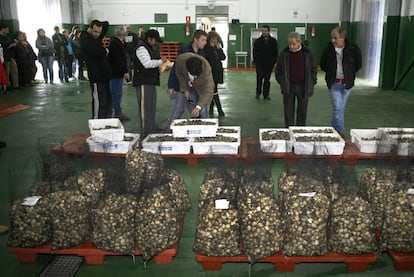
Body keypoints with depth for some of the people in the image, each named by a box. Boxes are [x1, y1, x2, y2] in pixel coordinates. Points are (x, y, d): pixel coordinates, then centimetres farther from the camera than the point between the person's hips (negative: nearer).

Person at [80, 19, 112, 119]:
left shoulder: (97, 36, 11)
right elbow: (97, 52, -27)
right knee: (99, 102, -9)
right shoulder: (85, 39, -13)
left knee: (107, 100, 14)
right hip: (96, 76, -9)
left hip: (103, 74, 9)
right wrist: (105, 51, -7)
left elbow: (106, 24, 19)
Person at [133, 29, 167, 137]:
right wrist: (161, 61, -14)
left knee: (152, 107, 17)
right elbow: (147, 63, -24)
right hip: (143, 82, -11)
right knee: (145, 107, -8)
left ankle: (152, 129, 28)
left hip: (151, 81, 11)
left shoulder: (149, 48, 20)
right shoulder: (141, 48, -13)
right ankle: (145, 132, -4)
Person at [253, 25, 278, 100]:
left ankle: (266, 94, 12)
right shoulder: (257, 41, 3)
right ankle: (258, 93, 11)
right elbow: (254, 52, 7)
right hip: (259, 63, -1)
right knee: (259, 78, -4)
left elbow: (276, 52, 7)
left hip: (269, 63, 1)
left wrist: (273, 61, -1)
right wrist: (255, 60, -2)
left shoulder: (273, 41, 4)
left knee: (267, 79, 5)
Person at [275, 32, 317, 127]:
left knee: (302, 110, 8)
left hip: (303, 87, 0)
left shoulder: (308, 54, 0)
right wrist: (281, 82, 0)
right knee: (288, 111, 3)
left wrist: (312, 83, 1)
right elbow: (278, 70, 9)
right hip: (288, 87, 0)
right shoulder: (284, 54, 0)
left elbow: (313, 69, 9)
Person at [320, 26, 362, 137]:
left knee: (340, 109, 11)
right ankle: (341, 132, -5)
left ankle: (335, 131, 25)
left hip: (347, 83, 1)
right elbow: (323, 65, 11)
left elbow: (358, 64, 8)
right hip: (334, 83, -1)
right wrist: (331, 72, 5)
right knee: (337, 109, -8)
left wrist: (349, 73, 6)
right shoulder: (329, 49, -5)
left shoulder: (353, 48, -7)